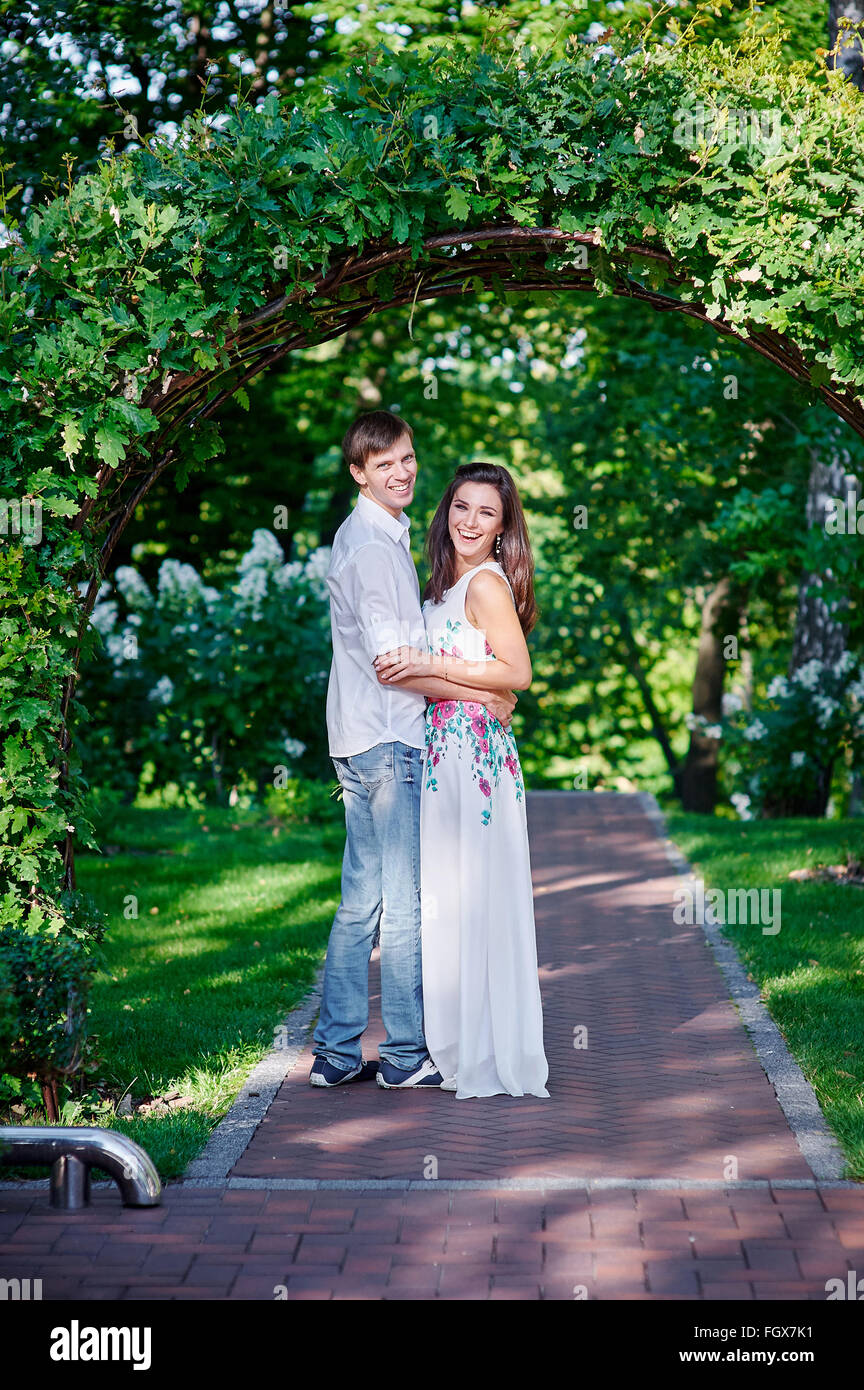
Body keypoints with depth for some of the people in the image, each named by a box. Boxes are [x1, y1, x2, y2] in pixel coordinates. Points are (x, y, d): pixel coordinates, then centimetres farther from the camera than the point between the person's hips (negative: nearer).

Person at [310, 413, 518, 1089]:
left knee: (361, 903, 10)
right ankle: (406, 1055, 3)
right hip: (387, 740, -10)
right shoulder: (371, 546, -14)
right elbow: (391, 660, -19)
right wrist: (485, 696, -12)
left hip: (365, 741, 10)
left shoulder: (380, 535, 18)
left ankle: (337, 1052, 14)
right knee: (406, 901, -3)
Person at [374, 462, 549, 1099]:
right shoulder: (448, 583, 17)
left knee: (474, 902, -5)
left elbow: (517, 671, -18)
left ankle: (494, 1060, 2)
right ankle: (461, 1051, 19)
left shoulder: (487, 583, -10)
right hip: (447, 754, 9)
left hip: (474, 753, -9)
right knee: (449, 902, 12)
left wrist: (430, 665, -18)